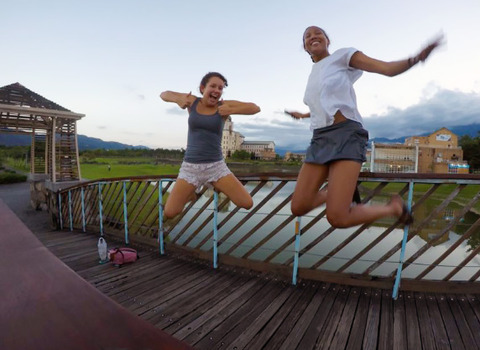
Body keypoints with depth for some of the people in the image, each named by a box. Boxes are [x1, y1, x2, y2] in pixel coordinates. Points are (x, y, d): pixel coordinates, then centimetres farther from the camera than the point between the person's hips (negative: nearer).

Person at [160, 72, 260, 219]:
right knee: (169, 213, -4)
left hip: (216, 166, 0)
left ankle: (218, 186, 19)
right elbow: (164, 94, 15)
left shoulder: (223, 105, -2)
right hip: (190, 167, 1)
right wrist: (177, 99, -6)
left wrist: (230, 111, -19)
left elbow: (256, 108, -7)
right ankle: (191, 192, 27)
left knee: (247, 203, -8)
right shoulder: (193, 101, 3)